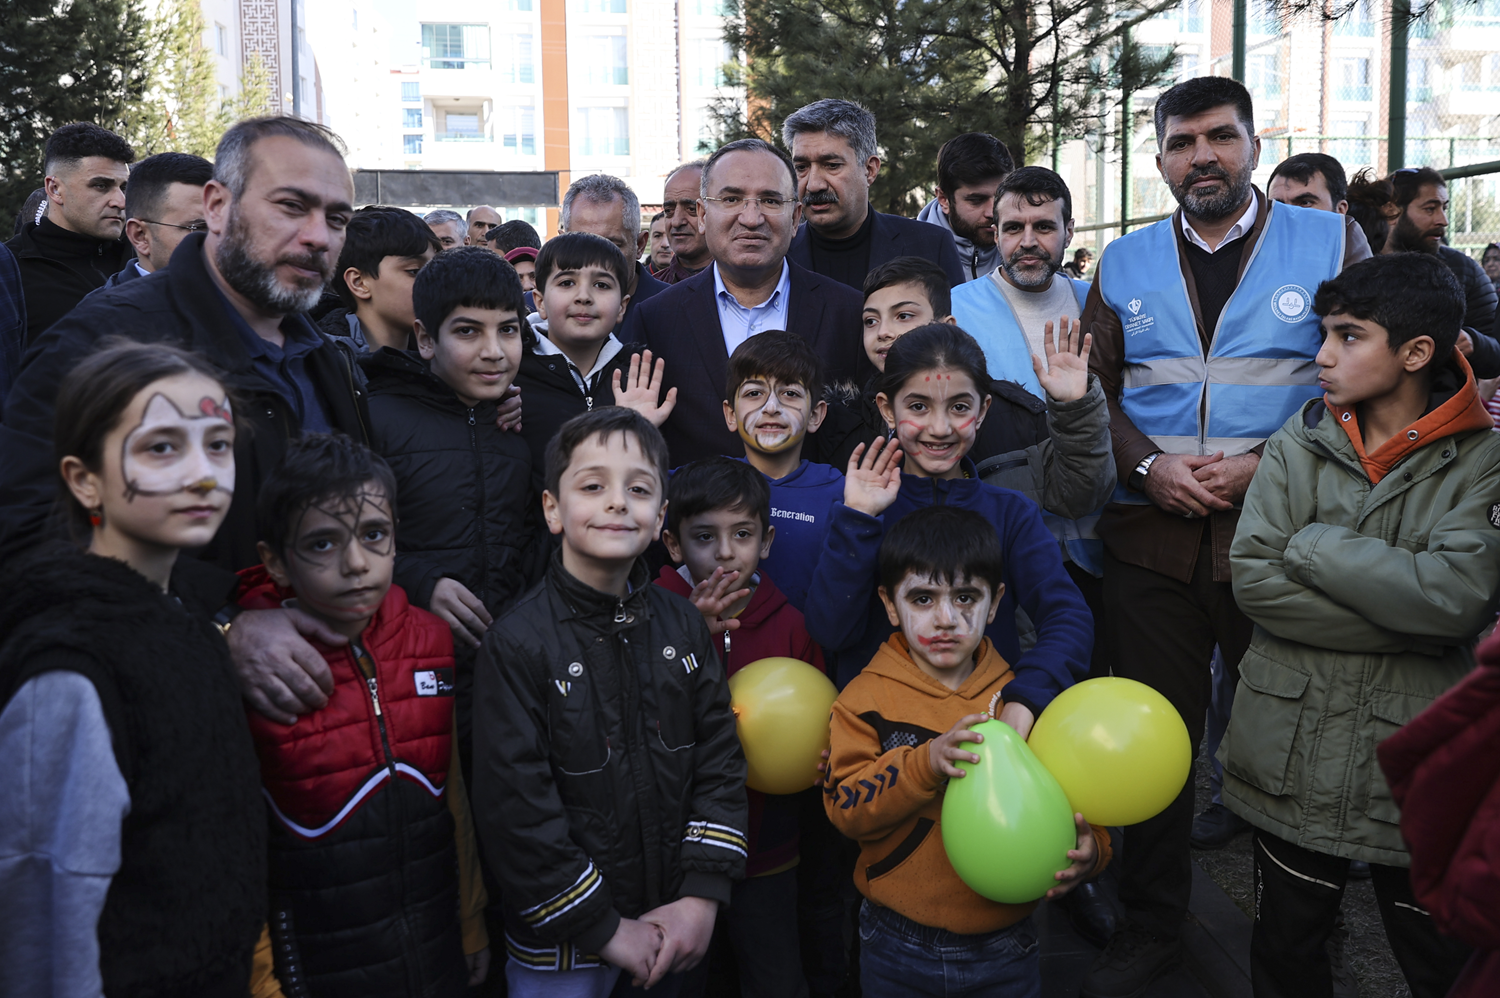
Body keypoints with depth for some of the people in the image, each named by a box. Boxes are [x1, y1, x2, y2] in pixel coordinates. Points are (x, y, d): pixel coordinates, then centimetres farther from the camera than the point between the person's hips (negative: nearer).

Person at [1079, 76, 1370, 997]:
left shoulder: (1329, 245, 3)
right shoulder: (1126, 263, 11)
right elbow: (1093, 388, 10)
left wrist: (1267, 465, -13)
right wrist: (1149, 465, -8)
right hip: (1151, 539, 2)